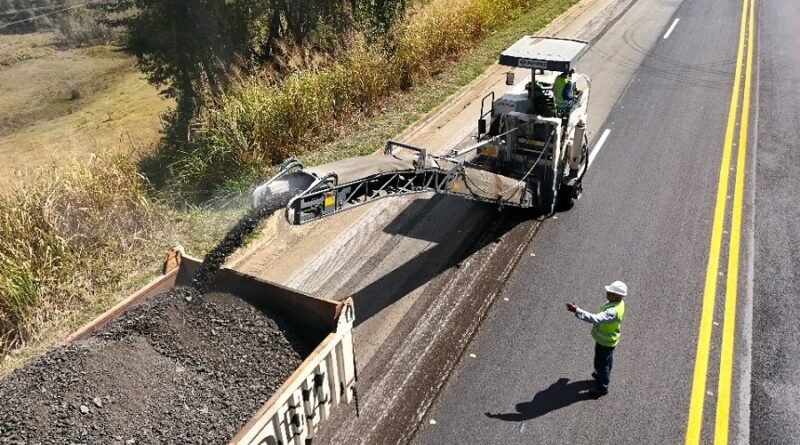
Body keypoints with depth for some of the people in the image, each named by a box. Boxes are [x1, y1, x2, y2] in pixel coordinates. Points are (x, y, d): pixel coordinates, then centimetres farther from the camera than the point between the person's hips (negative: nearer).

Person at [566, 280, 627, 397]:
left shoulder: (613, 312, -42)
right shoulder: (617, 302, -11)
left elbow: (596, 319, -55)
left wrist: (577, 311, -60)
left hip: (605, 341, -9)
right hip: (607, 338, 9)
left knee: (602, 363, 13)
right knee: (607, 360, 31)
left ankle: (603, 387, 33)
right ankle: (603, 375, 56)